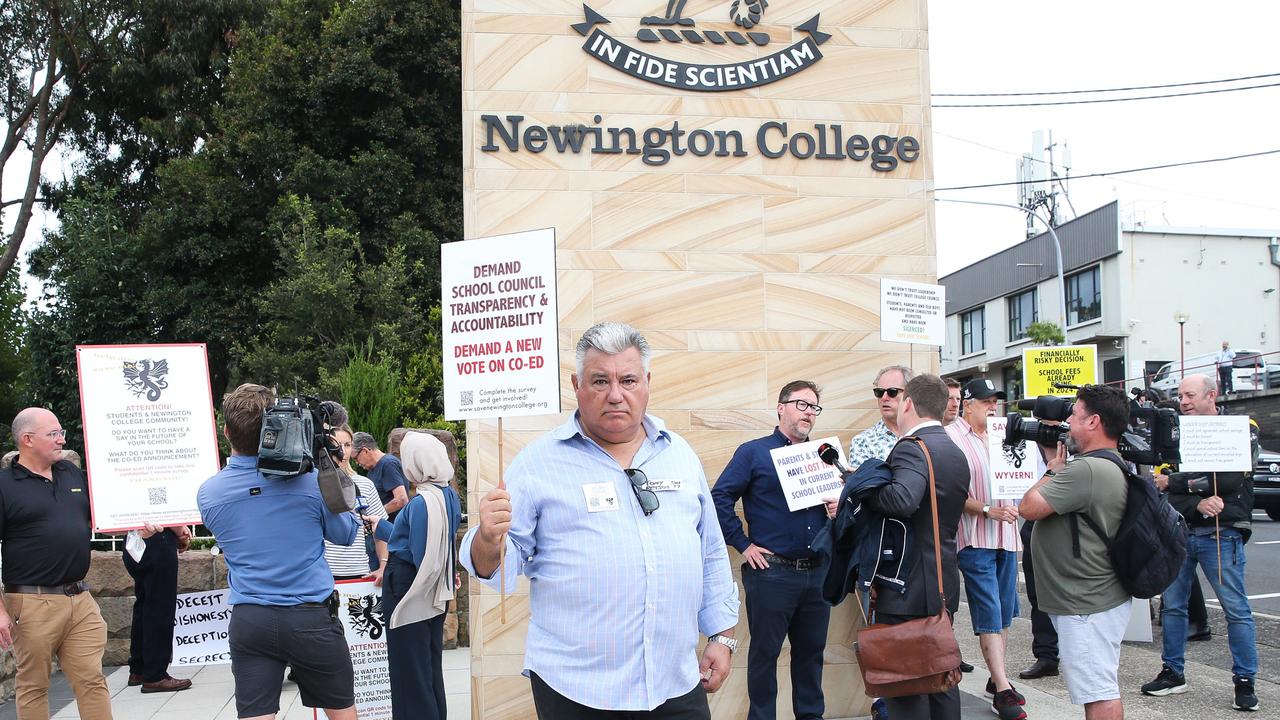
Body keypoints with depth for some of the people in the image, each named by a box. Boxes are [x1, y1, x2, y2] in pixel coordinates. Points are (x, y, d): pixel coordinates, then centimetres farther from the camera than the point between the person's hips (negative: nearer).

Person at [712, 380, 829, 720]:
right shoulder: (753, 452, -3)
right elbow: (720, 499, -8)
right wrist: (743, 545, -10)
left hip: (817, 573, 5)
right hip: (772, 572, -5)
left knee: (812, 650, 14)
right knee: (765, 651, 5)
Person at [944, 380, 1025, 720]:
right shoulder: (952, 437, -9)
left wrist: (1014, 506, 4)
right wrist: (987, 509, -22)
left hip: (1006, 535, 7)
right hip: (975, 538, -7)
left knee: (1004, 613, 13)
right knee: (989, 615, -6)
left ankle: (996, 677, 26)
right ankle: (1002, 690, -3)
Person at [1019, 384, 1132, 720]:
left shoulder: (1087, 469, -23)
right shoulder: (1113, 467, 12)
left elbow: (1029, 508, -20)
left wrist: (1052, 472, -5)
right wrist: (1057, 465, 10)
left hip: (1086, 608, -11)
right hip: (1101, 599, 11)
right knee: (1103, 690, 19)